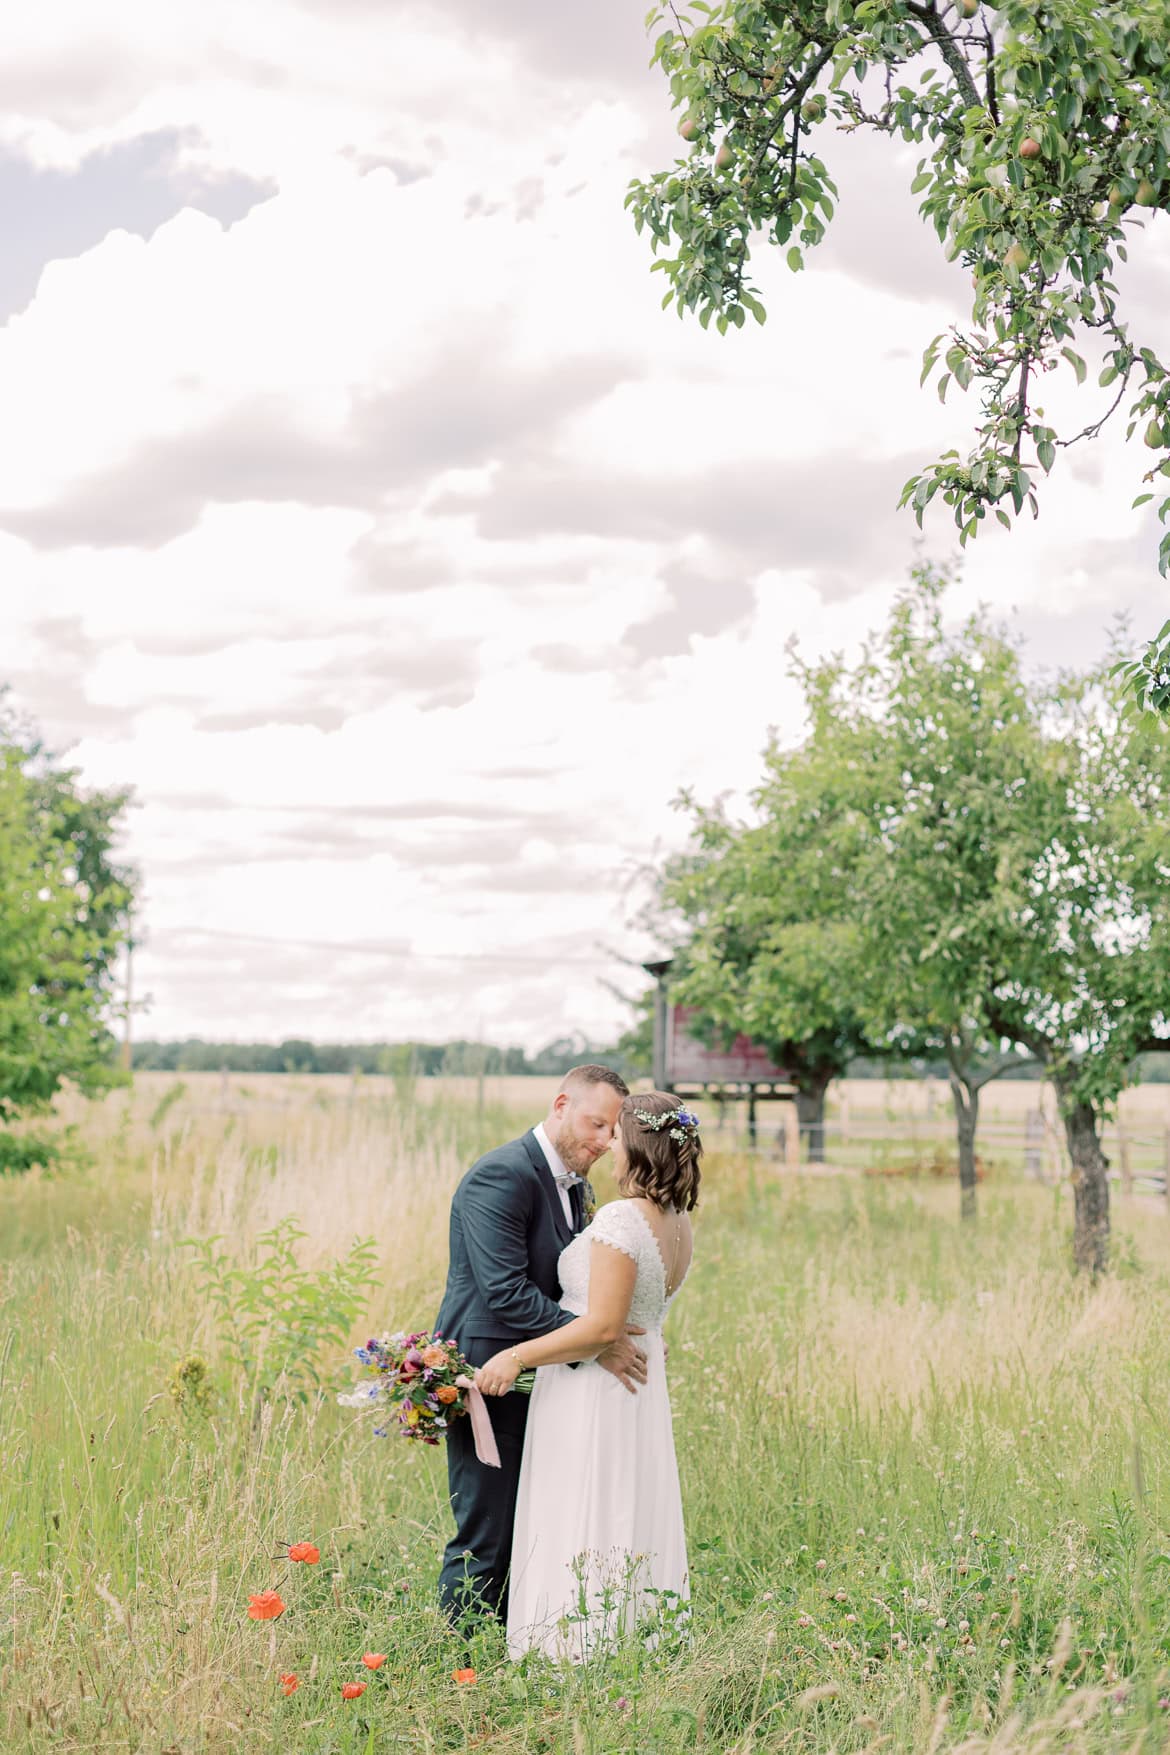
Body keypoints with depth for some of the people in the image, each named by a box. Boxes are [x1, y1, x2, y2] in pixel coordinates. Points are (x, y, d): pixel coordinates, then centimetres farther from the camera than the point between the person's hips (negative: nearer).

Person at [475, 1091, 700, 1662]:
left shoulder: (621, 1218, -22)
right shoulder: (678, 1222, 4)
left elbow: (602, 1326, -25)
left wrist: (516, 1356, -19)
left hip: (591, 1396, -9)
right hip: (641, 1385, 9)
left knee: (579, 1525, -1)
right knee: (632, 1523, 15)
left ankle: (580, 1655, 4)